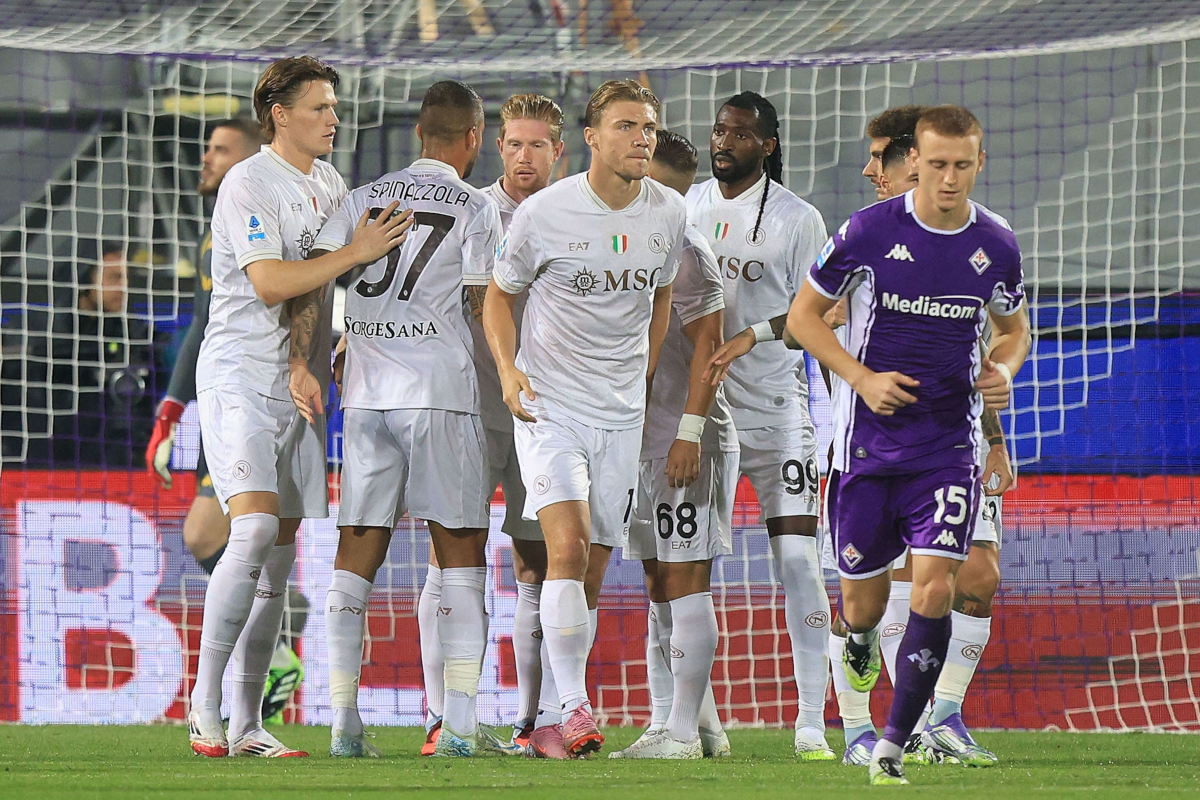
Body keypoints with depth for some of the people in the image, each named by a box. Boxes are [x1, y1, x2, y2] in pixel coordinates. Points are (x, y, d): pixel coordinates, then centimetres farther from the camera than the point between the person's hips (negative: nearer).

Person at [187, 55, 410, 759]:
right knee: (255, 530, -22)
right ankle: (205, 706, -16)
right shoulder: (250, 184, -10)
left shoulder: (331, 184, 15)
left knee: (278, 562, 5)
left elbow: (348, 282, 27)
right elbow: (270, 282, -21)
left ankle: (247, 723, 8)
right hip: (241, 377, -8)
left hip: (300, 384, 8)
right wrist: (355, 253, -22)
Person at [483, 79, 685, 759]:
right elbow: (499, 296, 3)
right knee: (568, 546, -21)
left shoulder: (669, 213, 1)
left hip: (622, 415, 4)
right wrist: (509, 370, -12)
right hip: (549, 404, -4)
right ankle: (574, 705, -19)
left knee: (592, 575, 5)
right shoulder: (545, 212, -11)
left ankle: (556, 720, 13)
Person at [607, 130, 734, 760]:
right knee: (661, 586, 9)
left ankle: (683, 731, -10)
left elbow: (708, 347, -16)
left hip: (687, 440, -10)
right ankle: (700, 727, 13)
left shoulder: (684, 251, -11)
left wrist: (690, 431, -21)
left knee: (685, 582, -9)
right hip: (646, 440, 10)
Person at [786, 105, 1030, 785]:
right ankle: (861, 643, 48)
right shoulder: (869, 231, -9)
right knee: (862, 596, 8)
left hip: (949, 444, 1)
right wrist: (863, 378, -12)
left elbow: (1014, 326, 18)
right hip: (867, 442, -1)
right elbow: (803, 315, 0)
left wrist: (1004, 369, -4)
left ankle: (893, 747, -9)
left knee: (936, 587, -16)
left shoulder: (997, 244, 1)